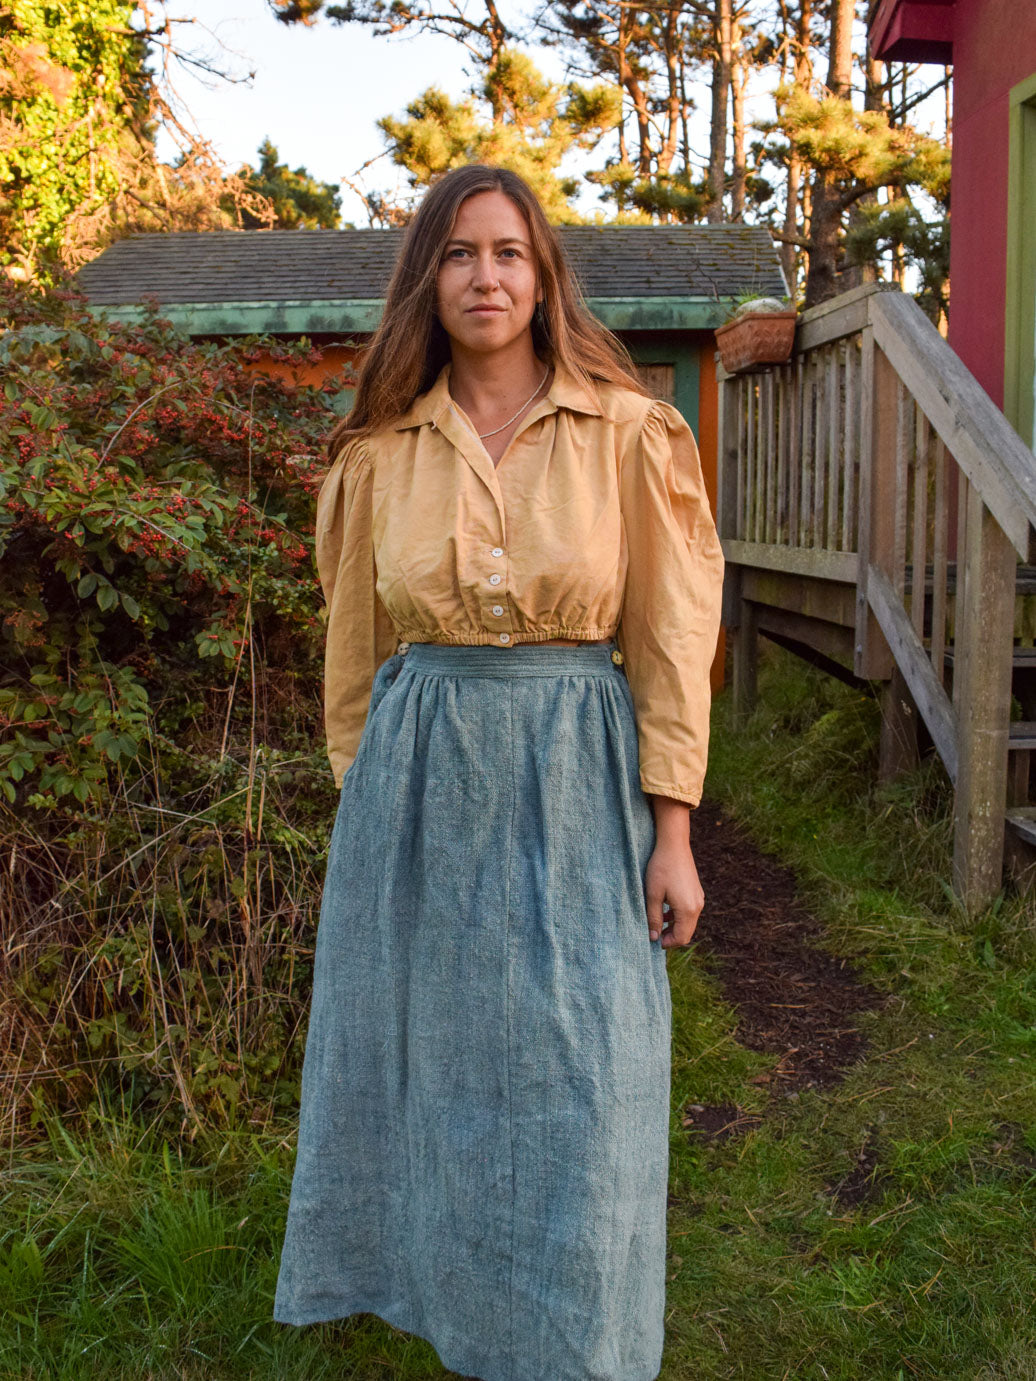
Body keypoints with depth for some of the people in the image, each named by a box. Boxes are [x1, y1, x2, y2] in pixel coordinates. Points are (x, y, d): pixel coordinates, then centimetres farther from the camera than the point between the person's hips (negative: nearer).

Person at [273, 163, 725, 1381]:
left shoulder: (629, 435, -3)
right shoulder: (380, 453, 4)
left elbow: (672, 640, -4)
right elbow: (355, 647, 10)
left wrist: (672, 836, -7)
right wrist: (365, 803, 8)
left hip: (575, 785, -2)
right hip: (418, 784, 3)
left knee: (575, 1085, 4)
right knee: (420, 1054, 13)